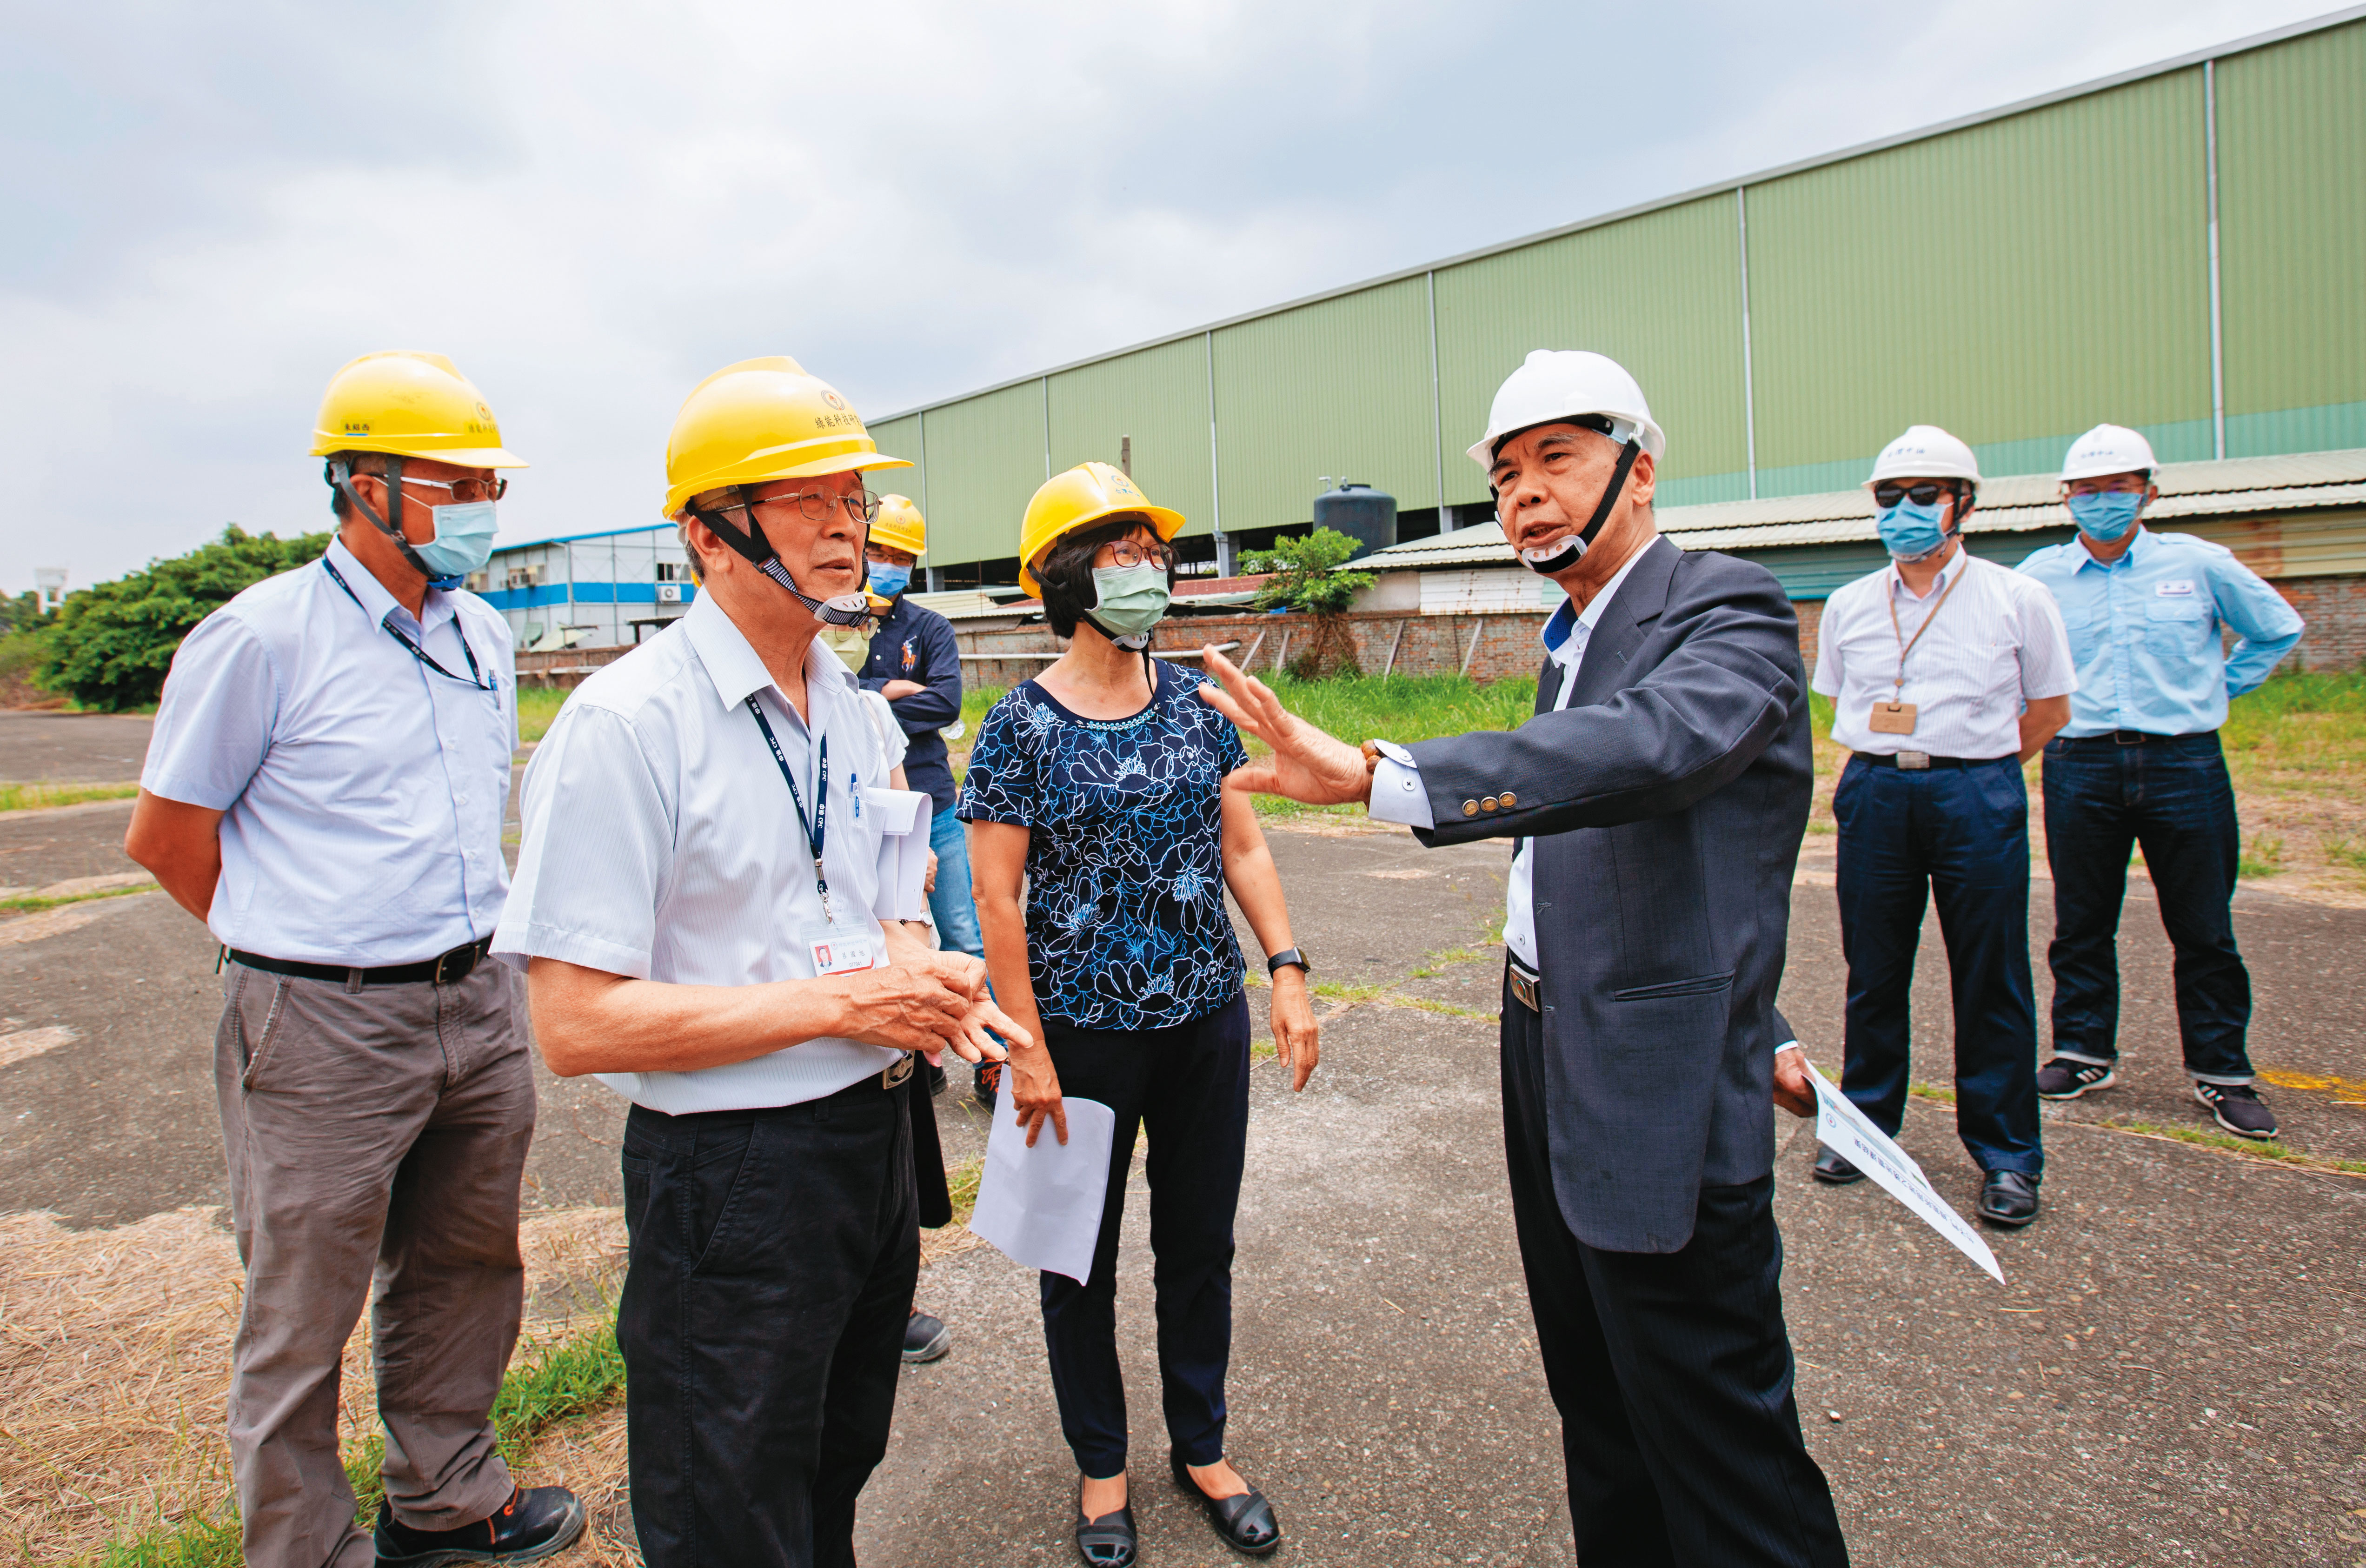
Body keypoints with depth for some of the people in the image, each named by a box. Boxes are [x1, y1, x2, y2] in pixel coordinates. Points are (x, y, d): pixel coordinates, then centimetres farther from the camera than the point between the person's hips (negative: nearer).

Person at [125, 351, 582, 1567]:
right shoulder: (262, 637, -11)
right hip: (324, 1031, -6)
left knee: (463, 1274, 19)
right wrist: (293, 948, 3)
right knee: (303, 1319, 9)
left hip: (477, 1006, 6)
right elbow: (164, 833, -5)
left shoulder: (484, 634, 8)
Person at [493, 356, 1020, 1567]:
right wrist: (840, 1000, -21)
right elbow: (575, 1023, -22)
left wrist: (923, 971, -5)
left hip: (875, 1140, 7)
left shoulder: (847, 707, 8)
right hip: (730, 1181, -7)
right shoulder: (627, 722, -18)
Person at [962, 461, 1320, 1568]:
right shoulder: (1023, 726, -10)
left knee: (1202, 1242, 16)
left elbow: (1242, 845, 6)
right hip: (1085, 1028, -3)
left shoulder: (1192, 700, 2)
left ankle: (1201, 1447, 40)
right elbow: (995, 900, -10)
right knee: (1084, 1253, 14)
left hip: (1206, 1018, 4)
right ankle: (1101, 1464, 37)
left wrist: (1287, 969, -3)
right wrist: (1027, 1050, -12)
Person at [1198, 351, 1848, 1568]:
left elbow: (1647, 747, -37)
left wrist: (1370, 772, -46)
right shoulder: (1574, 641, 14)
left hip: (1659, 1097, -9)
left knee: (1723, 1462, 5)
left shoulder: (1729, 611, -14)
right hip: (1547, 1061, 9)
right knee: (1598, 1416, 23)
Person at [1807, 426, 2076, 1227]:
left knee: (1991, 977, 2)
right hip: (1873, 793, 2)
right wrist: (1889, 768, 11)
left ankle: (2006, 1151, 16)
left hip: (1978, 794, -2)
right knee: (1872, 971, 8)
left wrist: (1971, 769, 6)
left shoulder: (2017, 599, 2)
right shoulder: (1848, 605, 9)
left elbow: (2049, 708, 10)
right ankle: (1867, 1121, 25)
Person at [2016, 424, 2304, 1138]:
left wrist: (2217, 689, 9)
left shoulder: (2200, 564, 4)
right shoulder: (2039, 577, 4)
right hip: (2081, 766, 0)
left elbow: (2279, 630, 18)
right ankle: (2083, 1052, 20)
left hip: (2184, 764, 0)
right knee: (2081, 924, 7)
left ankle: (2221, 1072, 16)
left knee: (2204, 929, 4)